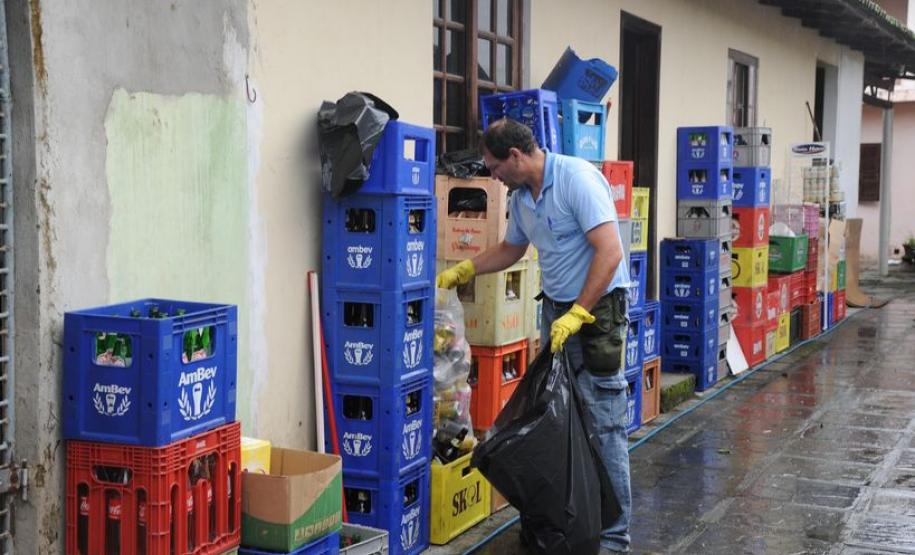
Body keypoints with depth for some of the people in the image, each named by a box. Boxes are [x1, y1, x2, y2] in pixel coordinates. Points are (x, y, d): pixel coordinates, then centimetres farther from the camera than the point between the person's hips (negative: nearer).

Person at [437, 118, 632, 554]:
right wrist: (462, 272, 24)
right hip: (556, 308, 8)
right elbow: (511, 250, 28)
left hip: (598, 306, -8)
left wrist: (578, 314, -23)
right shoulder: (520, 197, 9)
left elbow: (609, 252, -23)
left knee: (604, 427, -6)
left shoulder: (577, 178, -18)